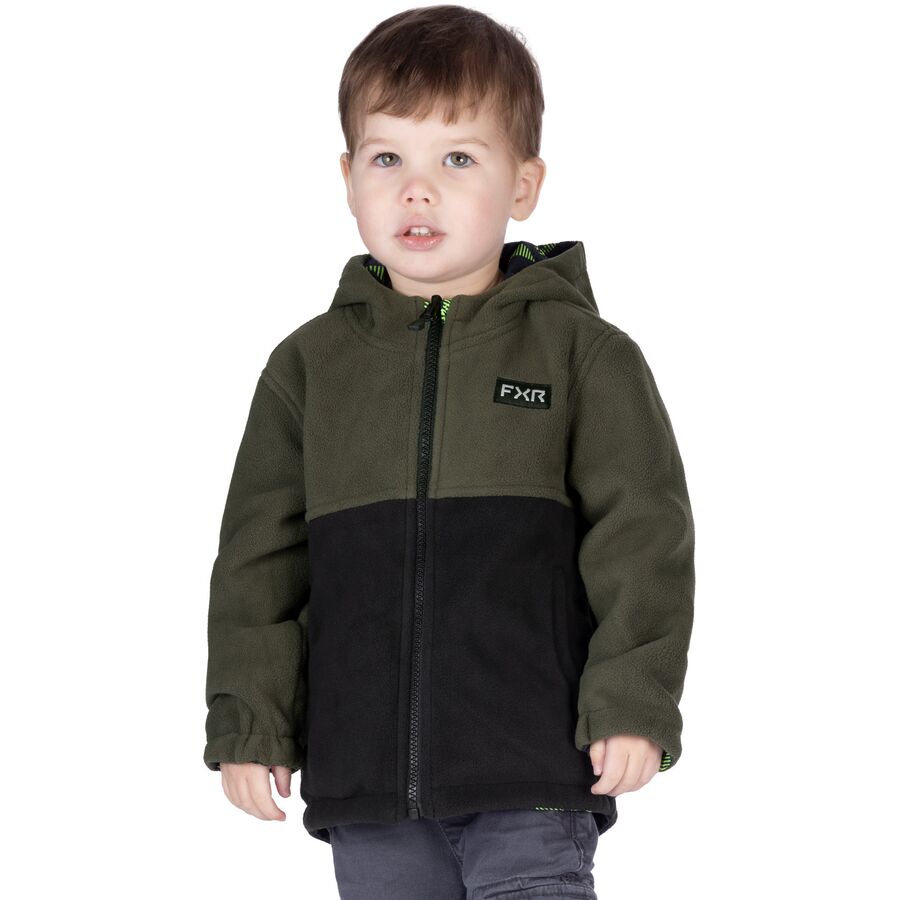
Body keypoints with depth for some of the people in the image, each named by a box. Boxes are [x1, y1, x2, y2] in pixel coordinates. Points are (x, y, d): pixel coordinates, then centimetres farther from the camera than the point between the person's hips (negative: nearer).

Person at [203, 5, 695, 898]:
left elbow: (644, 536, -1)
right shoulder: (309, 365, 8)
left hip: (531, 775, -3)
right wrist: (248, 720, 5)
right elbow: (259, 555, 11)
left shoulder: (584, 353, 1)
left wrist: (636, 702, -9)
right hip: (366, 782, 3)